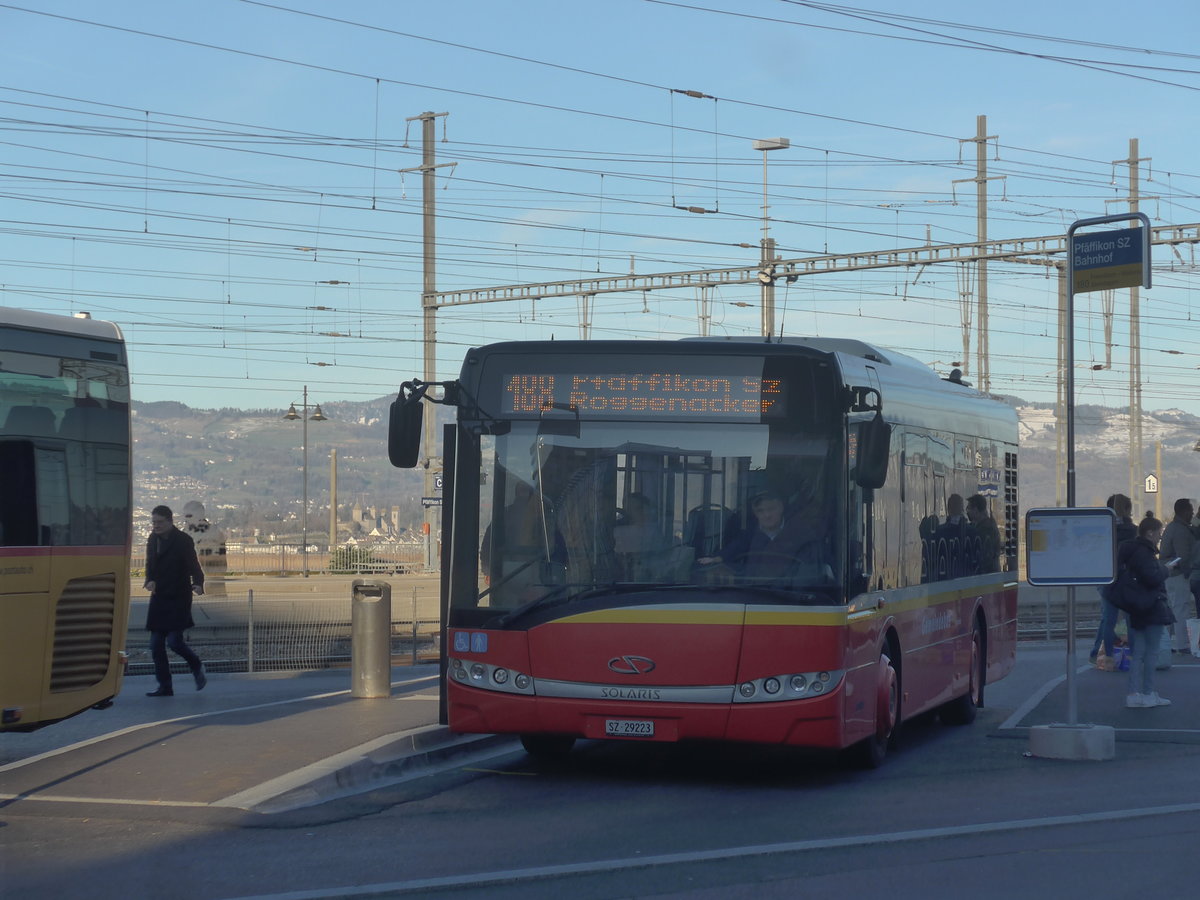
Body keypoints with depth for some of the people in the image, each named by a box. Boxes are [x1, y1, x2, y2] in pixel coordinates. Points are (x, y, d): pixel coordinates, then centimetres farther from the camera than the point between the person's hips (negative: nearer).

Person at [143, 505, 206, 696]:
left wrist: (198, 583, -34)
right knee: (156, 644, 3)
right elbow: (150, 565, 15)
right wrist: (150, 580, -7)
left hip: (178, 598, -6)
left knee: (174, 641, -13)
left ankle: (197, 667, 15)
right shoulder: (153, 539, 9)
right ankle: (165, 687, 12)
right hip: (159, 598, 6)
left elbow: (193, 565, -14)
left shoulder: (183, 541, -10)